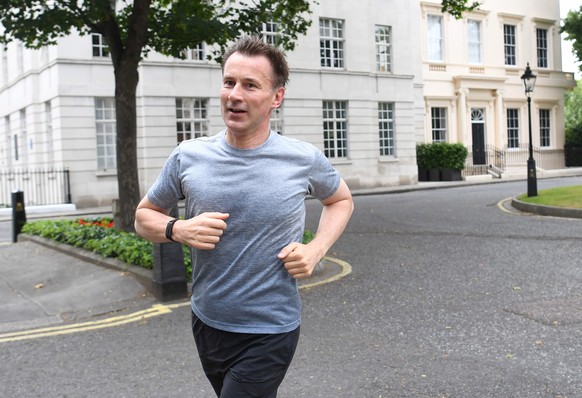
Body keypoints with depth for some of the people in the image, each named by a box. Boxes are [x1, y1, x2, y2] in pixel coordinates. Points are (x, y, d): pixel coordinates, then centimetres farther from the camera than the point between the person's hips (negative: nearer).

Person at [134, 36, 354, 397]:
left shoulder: (304, 160, -9)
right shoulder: (188, 157, -6)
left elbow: (341, 200, 11)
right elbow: (144, 216, 7)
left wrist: (316, 250, -6)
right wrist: (178, 230, -15)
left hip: (270, 333, -3)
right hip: (207, 324, 4)